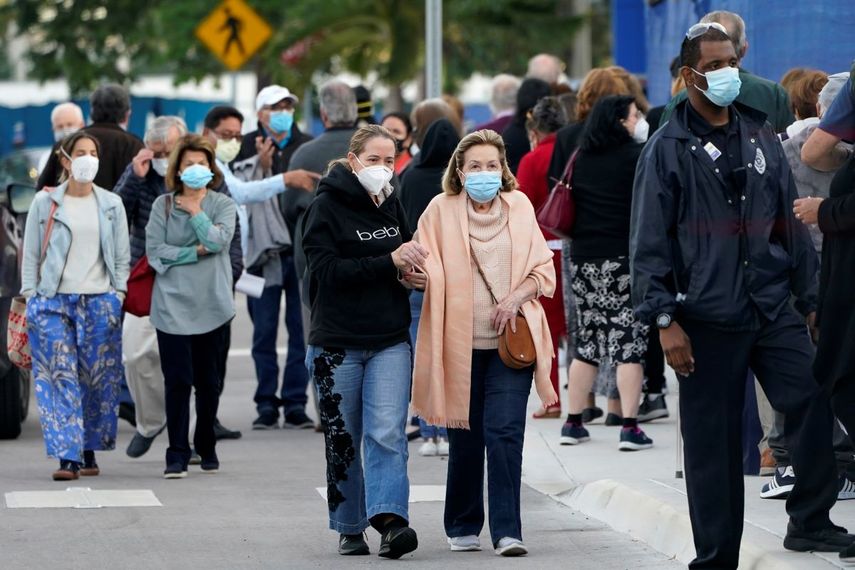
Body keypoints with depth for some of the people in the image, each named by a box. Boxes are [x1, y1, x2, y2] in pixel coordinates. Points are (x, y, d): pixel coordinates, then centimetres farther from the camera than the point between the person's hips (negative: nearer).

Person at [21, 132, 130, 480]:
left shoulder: (112, 205, 9)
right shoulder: (45, 203, 4)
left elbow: (122, 257, 11)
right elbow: (31, 255, 5)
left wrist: (118, 295, 1)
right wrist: (30, 298, -3)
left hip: (100, 302, 2)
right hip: (54, 301, -2)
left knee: (98, 379, 2)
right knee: (60, 377, -9)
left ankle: (89, 451, 13)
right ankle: (67, 457, -12)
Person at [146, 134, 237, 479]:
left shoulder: (223, 205, 6)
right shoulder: (163, 205, 4)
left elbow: (219, 240, -12)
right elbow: (155, 251, -5)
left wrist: (195, 210, -4)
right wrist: (196, 252, -10)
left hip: (211, 305, 1)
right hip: (172, 305, -1)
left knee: (208, 380, 8)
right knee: (177, 380, -7)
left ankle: (206, 447, 23)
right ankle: (177, 454, -4)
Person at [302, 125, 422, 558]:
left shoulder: (392, 204, 10)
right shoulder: (327, 206, -5)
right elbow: (327, 269, -16)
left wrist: (411, 270, 1)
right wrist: (389, 262, -20)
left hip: (390, 340, 3)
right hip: (337, 342, -3)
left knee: (387, 433, -14)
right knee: (342, 440, 7)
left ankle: (390, 520, -25)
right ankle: (349, 528, 20)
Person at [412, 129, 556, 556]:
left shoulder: (519, 206, 8)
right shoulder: (442, 210, 3)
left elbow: (543, 270, 9)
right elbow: (425, 267, 0)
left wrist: (516, 296, -9)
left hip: (510, 340, 0)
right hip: (461, 342, 0)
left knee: (505, 431, -11)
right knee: (465, 436, 6)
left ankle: (506, 531, -10)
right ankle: (463, 527, 23)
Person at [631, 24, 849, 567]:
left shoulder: (762, 138, 11)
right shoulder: (667, 149, -1)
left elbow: (792, 225, 15)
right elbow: (649, 243, -3)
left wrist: (813, 298, 11)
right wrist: (665, 320, -10)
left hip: (774, 309, 3)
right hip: (707, 320, -3)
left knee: (815, 401, -11)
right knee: (712, 443, 1)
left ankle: (810, 521, 4)